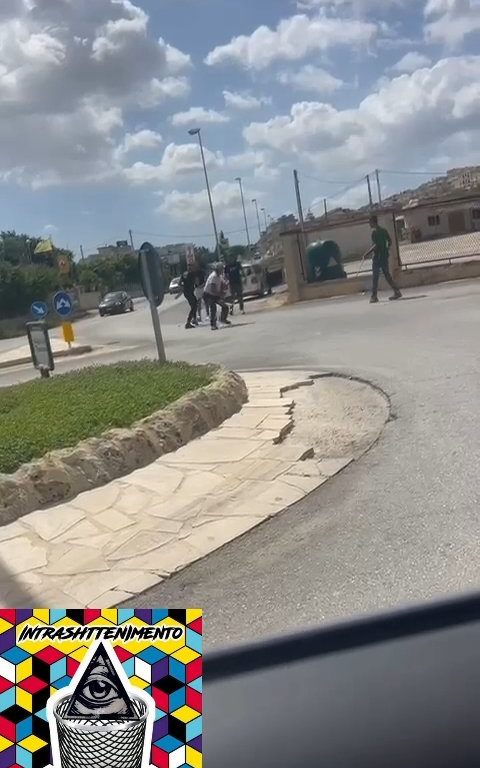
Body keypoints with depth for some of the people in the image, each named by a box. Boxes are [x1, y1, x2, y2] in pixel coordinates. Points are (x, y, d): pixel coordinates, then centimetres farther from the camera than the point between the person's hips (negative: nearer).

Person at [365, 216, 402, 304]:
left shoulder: (374, 231, -12)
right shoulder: (383, 230, 12)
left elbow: (376, 245, -20)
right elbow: (390, 241, 14)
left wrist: (367, 253, -18)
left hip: (377, 256, -8)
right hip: (385, 255, 8)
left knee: (375, 277, -4)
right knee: (387, 275, 13)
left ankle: (374, 296, -4)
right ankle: (397, 292, 10)